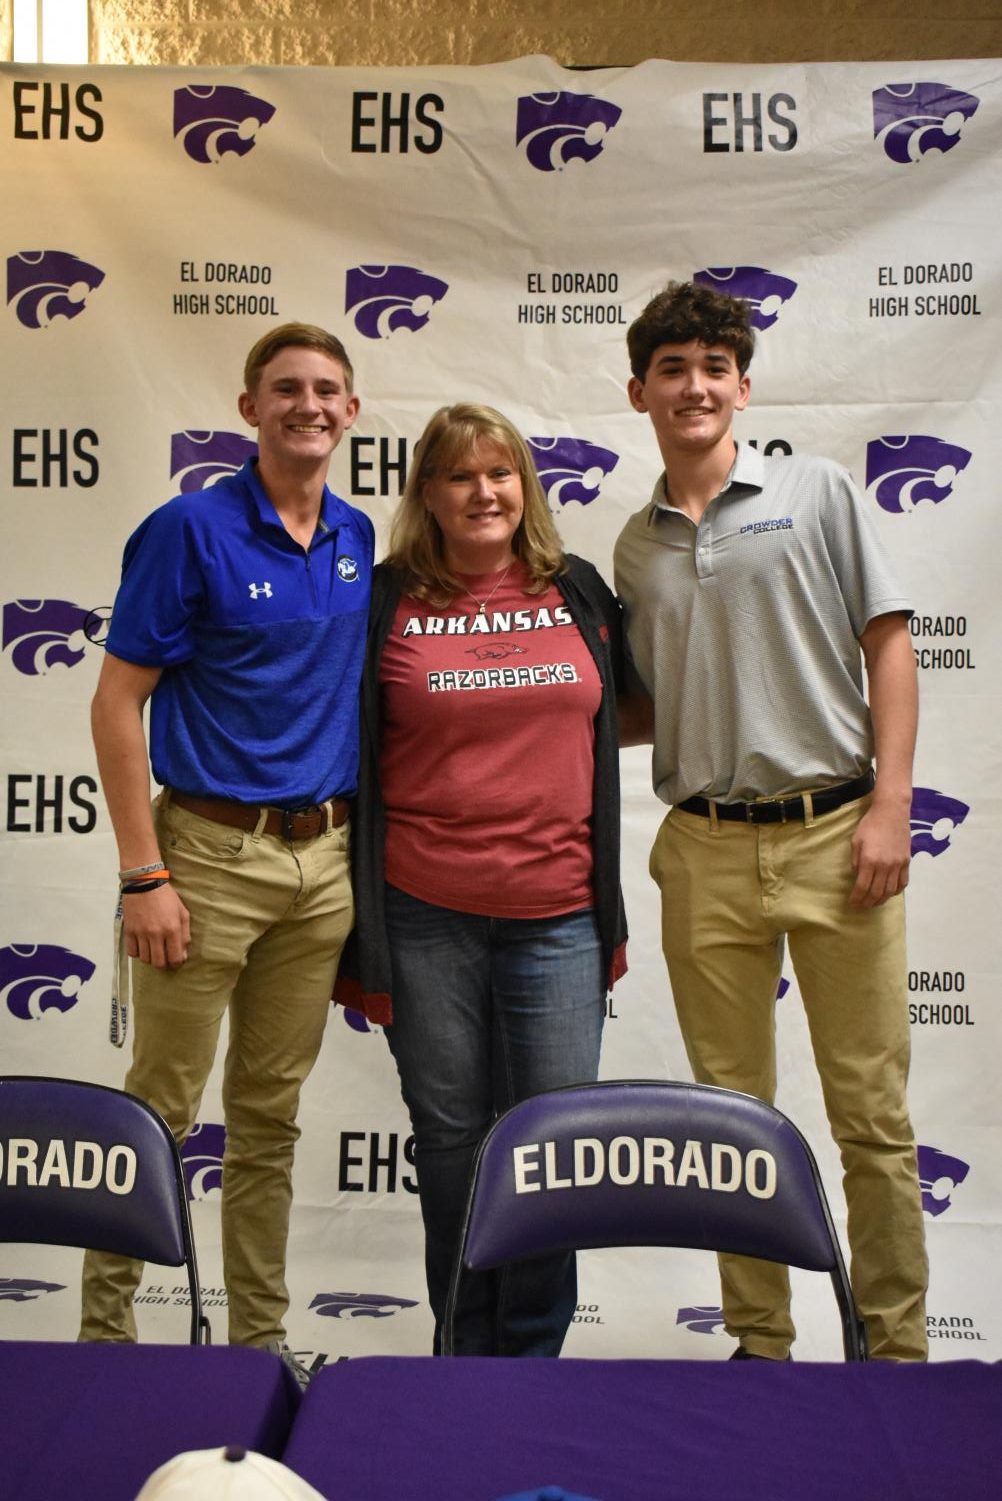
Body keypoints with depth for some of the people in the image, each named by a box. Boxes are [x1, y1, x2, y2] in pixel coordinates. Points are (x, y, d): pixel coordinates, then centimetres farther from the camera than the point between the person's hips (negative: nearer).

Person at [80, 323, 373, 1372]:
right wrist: (145, 874, -14)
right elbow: (116, 705, -8)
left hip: (325, 860, 5)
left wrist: (362, 845, 11)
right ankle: (105, 1325, 22)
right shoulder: (192, 529, -7)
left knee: (271, 1113, 14)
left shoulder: (358, 540, 9)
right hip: (211, 851, -5)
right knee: (160, 1108, 3)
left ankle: (261, 1335, 27)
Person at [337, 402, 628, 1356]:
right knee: (450, 1140, 11)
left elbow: (619, 717, 18)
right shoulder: (385, 602, 1)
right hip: (424, 918, -1)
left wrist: (613, 914, 14)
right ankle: (466, 1348, 30)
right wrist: (358, 932, -1)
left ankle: (533, 1354, 25)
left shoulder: (579, 592, 8)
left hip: (557, 917, 2)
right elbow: (348, 754, 2)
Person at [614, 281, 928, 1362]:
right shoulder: (636, 545, 13)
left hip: (834, 834, -3)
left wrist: (889, 804, -7)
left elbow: (888, 646, 1)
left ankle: (897, 1344, 19)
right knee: (731, 1110, 10)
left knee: (871, 1111, 3)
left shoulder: (816, 492, 4)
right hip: (704, 850, 3)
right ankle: (759, 1342, 24)